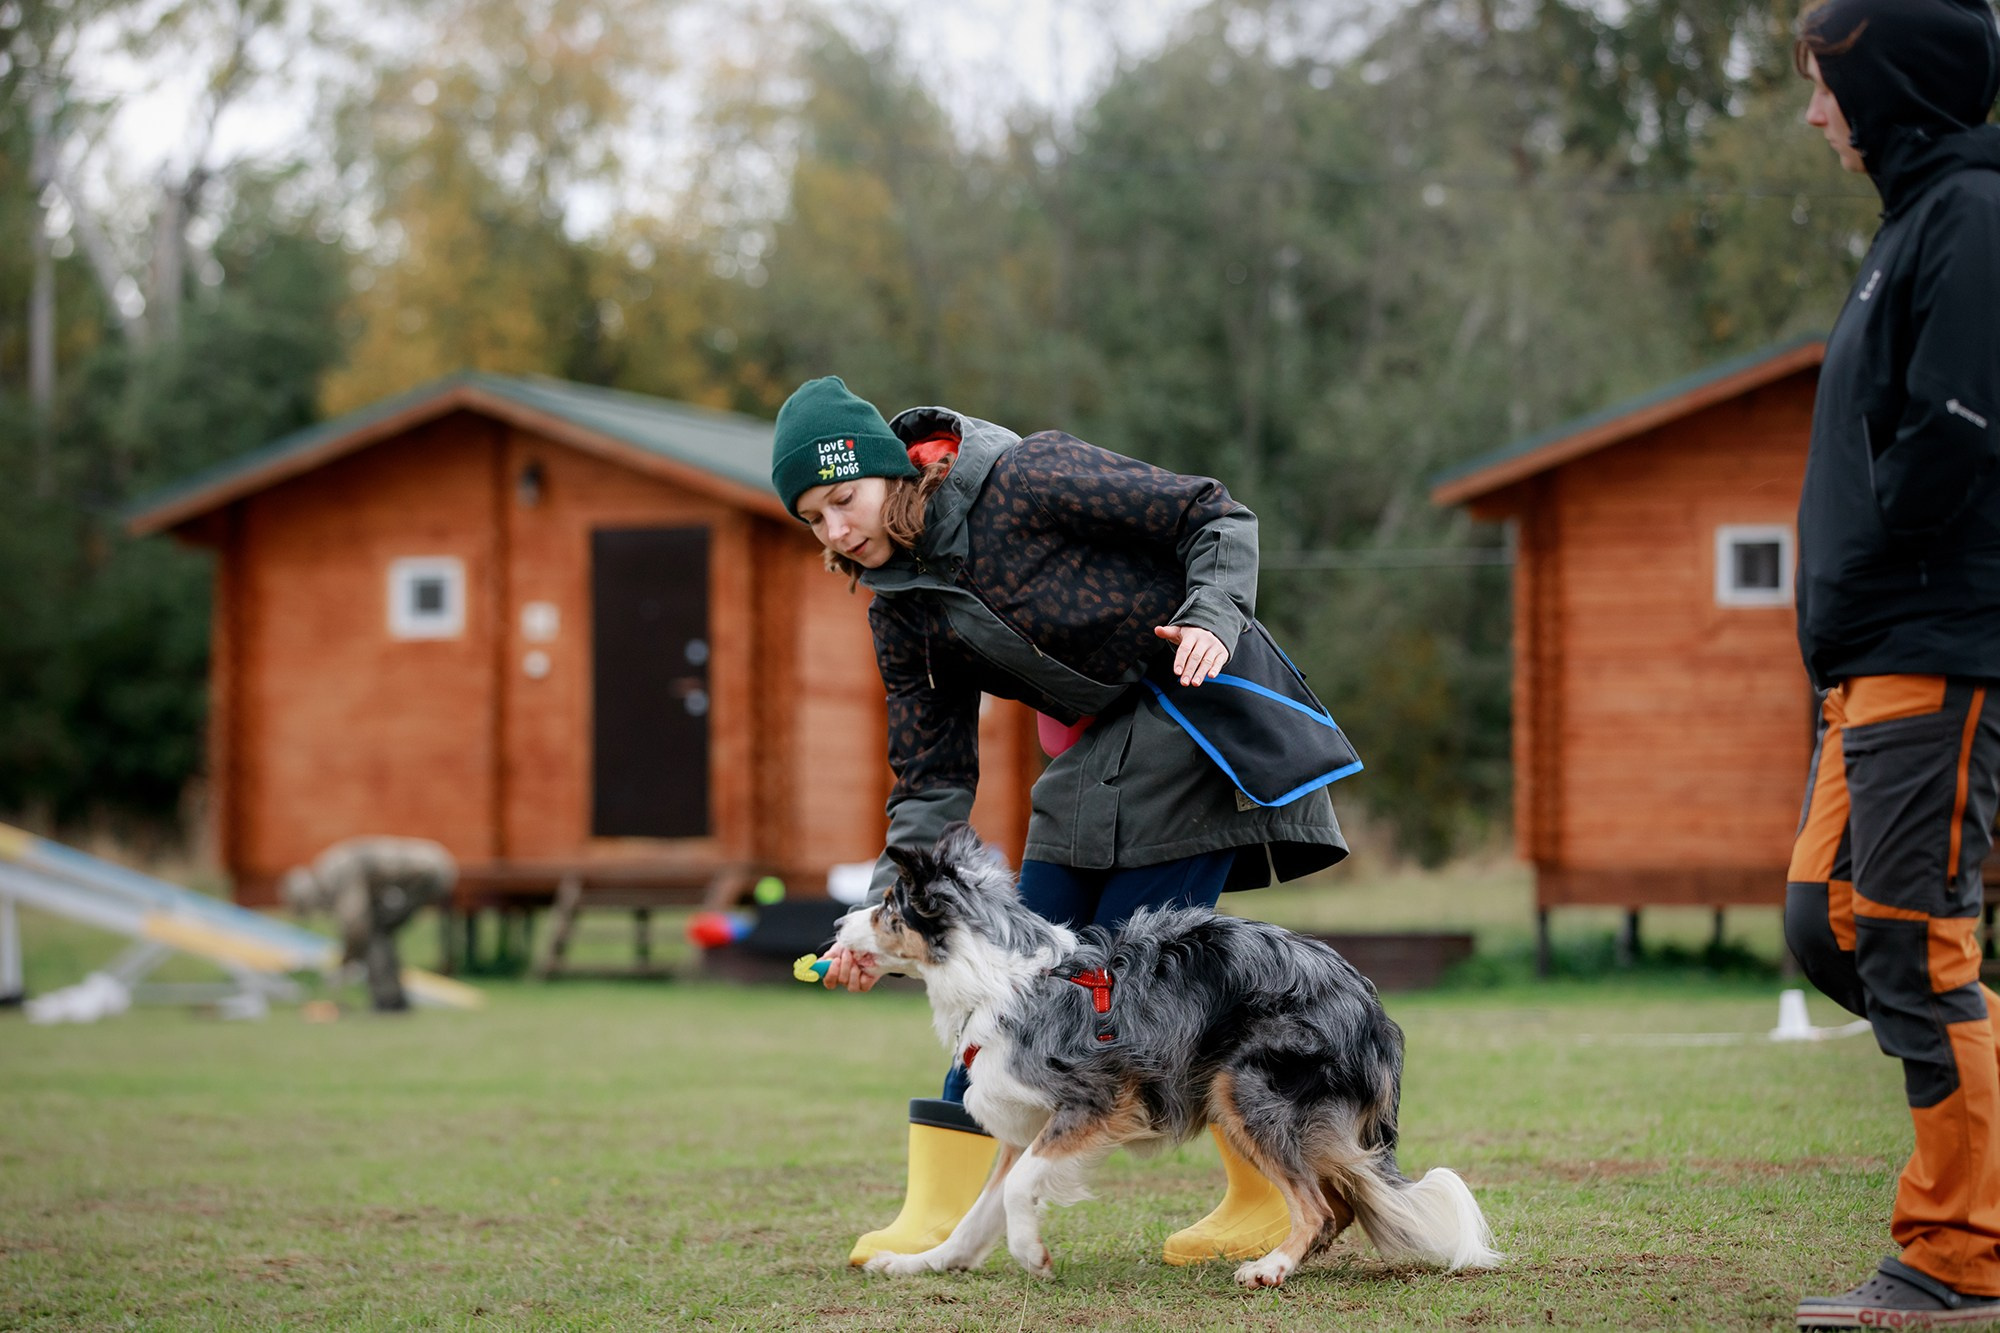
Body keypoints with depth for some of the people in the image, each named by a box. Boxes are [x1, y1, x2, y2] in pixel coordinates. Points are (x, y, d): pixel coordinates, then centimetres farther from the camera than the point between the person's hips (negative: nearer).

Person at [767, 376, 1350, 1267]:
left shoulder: (1029, 480, -18)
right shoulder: (903, 614, 3)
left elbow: (1215, 519, -12)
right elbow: (932, 785, 3)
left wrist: (1210, 622, -28)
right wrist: (882, 912, -10)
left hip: (1197, 711, -7)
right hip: (1094, 757, 7)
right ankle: (938, 1214, 2)